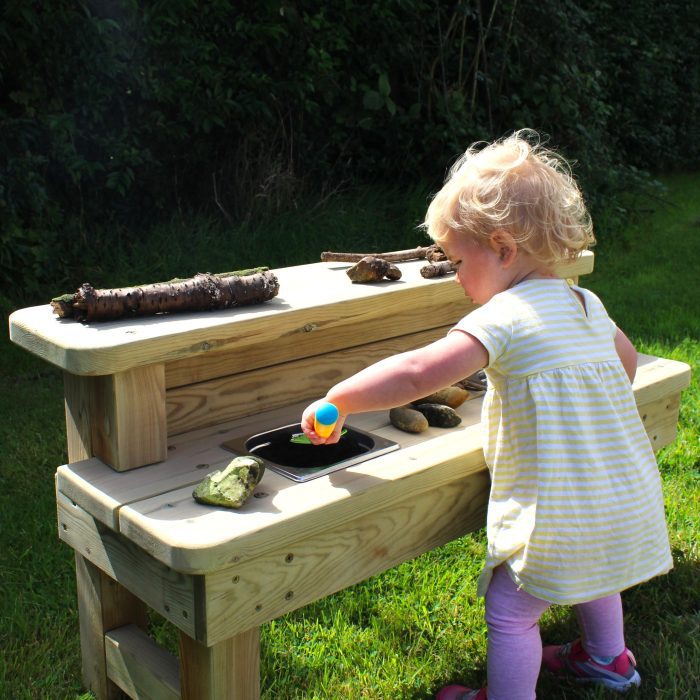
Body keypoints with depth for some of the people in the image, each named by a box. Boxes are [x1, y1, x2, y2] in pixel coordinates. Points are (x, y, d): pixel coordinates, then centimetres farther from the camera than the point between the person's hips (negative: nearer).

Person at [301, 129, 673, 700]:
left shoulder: (504, 317, -22)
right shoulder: (588, 305, 4)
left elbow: (415, 374, -30)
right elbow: (626, 360, 24)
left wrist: (335, 401, -21)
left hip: (559, 514, -9)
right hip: (628, 500, 10)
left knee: (509, 613, 7)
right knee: (592, 570, 34)